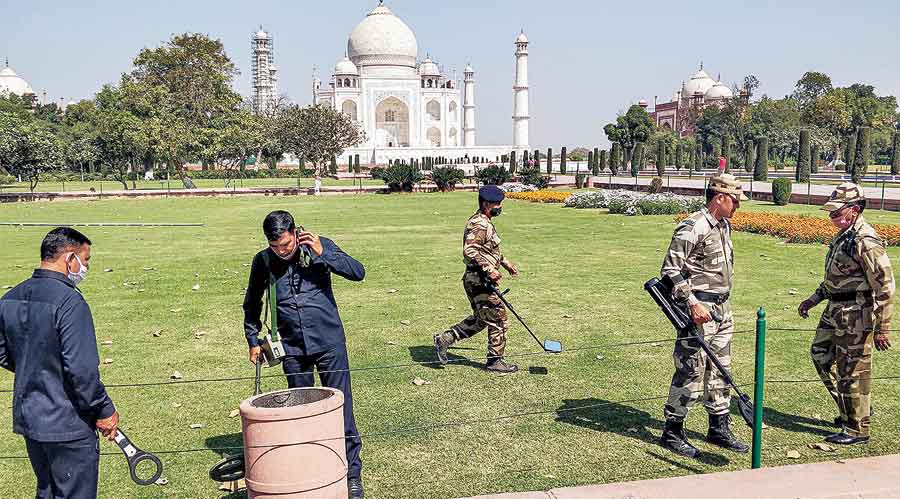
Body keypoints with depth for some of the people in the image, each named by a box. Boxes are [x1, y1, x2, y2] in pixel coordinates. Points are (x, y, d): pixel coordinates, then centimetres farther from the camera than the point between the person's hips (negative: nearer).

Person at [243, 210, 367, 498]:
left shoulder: (319, 246, -7)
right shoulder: (263, 262, 0)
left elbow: (358, 272, -13)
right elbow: (252, 304, 15)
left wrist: (323, 253, -21)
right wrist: (253, 340, 14)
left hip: (329, 342, -2)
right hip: (292, 349, 2)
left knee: (341, 407, -1)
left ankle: (352, 473, 9)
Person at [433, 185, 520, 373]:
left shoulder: (484, 223, 16)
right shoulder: (479, 225, -18)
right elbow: (470, 250, -29)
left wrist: (505, 262, 26)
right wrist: (488, 269, -28)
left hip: (479, 280, 11)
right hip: (479, 280, -11)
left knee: (480, 319, 19)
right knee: (499, 320, 0)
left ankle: (444, 338, 21)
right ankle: (495, 360, 12)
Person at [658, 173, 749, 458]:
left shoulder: (724, 226, 13)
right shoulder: (691, 228, -16)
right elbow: (670, 269, -18)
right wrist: (693, 304, -22)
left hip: (723, 308, 9)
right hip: (699, 309, -9)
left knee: (720, 369, 15)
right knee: (691, 372, -5)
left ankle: (719, 429, 27)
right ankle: (672, 432, 7)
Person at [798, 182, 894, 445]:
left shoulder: (865, 241, -20)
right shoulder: (843, 236, 11)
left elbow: (885, 286, -20)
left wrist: (882, 328, -19)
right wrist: (814, 299, 22)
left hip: (856, 317, -10)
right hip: (835, 311, 10)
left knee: (852, 372, 0)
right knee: (820, 354, 18)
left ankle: (857, 429, 15)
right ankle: (852, 409, 32)